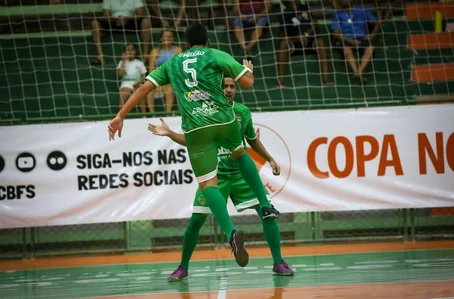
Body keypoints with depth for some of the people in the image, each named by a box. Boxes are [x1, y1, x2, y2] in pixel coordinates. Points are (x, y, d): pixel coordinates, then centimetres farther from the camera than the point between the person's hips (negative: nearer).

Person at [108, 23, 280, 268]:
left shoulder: (172, 63, 18)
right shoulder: (216, 55, 9)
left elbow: (145, 87, 10)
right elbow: (247, 82, 2)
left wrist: (120, 116, 11)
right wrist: (249, 69, 26)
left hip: (195, 127, 0)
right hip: (223, 119, 0)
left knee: (208, 183, -2)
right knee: (240, 153, 31)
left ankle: (231, 232, -25)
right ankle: (265, 205, 25)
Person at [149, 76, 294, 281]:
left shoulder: (243, 112, 0)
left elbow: (252, 140, 16)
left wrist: (270, 159, 15)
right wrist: (169, 133, -14)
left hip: (241, 173, 2)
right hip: (214, 175, -2)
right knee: (196, 221, -6)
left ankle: (278, 263, 2)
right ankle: (183, 268, 11)